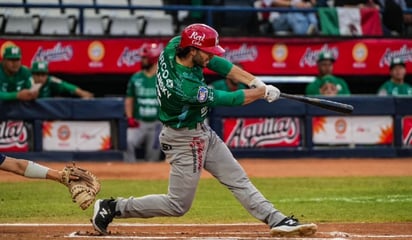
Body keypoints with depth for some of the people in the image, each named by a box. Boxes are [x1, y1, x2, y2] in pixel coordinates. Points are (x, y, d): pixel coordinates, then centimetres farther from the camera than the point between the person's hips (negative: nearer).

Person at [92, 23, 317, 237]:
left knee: (238, 180, 9)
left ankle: (276, 220, 12)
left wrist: (255, 81, -12)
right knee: (178, 205, 2)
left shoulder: (174, 46, -15)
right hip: (183, 140, -9)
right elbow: (231, 99, -22)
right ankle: (113, 208, 11)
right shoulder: (187, 87, -35)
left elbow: (216, 63, -4)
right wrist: (264, 92, -7)